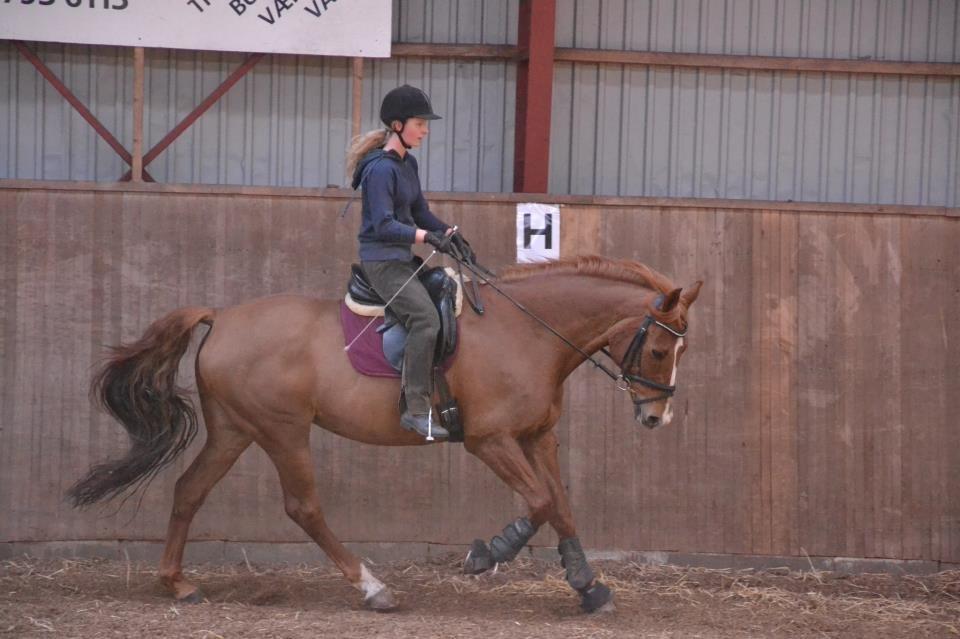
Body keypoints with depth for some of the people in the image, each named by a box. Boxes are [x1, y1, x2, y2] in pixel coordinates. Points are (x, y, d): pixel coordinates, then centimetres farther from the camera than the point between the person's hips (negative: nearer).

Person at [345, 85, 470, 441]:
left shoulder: (408, 164, 14)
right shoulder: (380, 169, -15)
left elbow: (419, 213, 21)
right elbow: (384, 225, -23)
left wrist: (449, 234, 5)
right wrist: (427, 237, -33)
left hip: (402, 259, 10)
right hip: (382, 261, -10)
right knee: (425, 318, -26)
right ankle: (417, 410, -24)